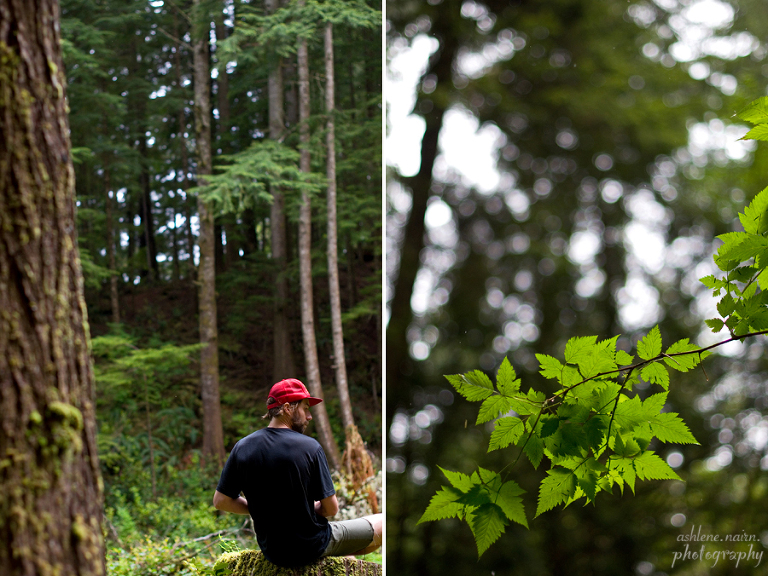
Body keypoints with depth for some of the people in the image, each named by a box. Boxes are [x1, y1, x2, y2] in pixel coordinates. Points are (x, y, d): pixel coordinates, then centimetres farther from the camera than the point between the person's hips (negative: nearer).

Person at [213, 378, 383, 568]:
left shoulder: (242, 447, -8)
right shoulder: (310, 447, -18)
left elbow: (220, 501, -3)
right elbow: (331, 509, -14)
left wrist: (262, 509, 7)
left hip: (271, 551, 6)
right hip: (312, 548, -6)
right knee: (381, 524, 12)